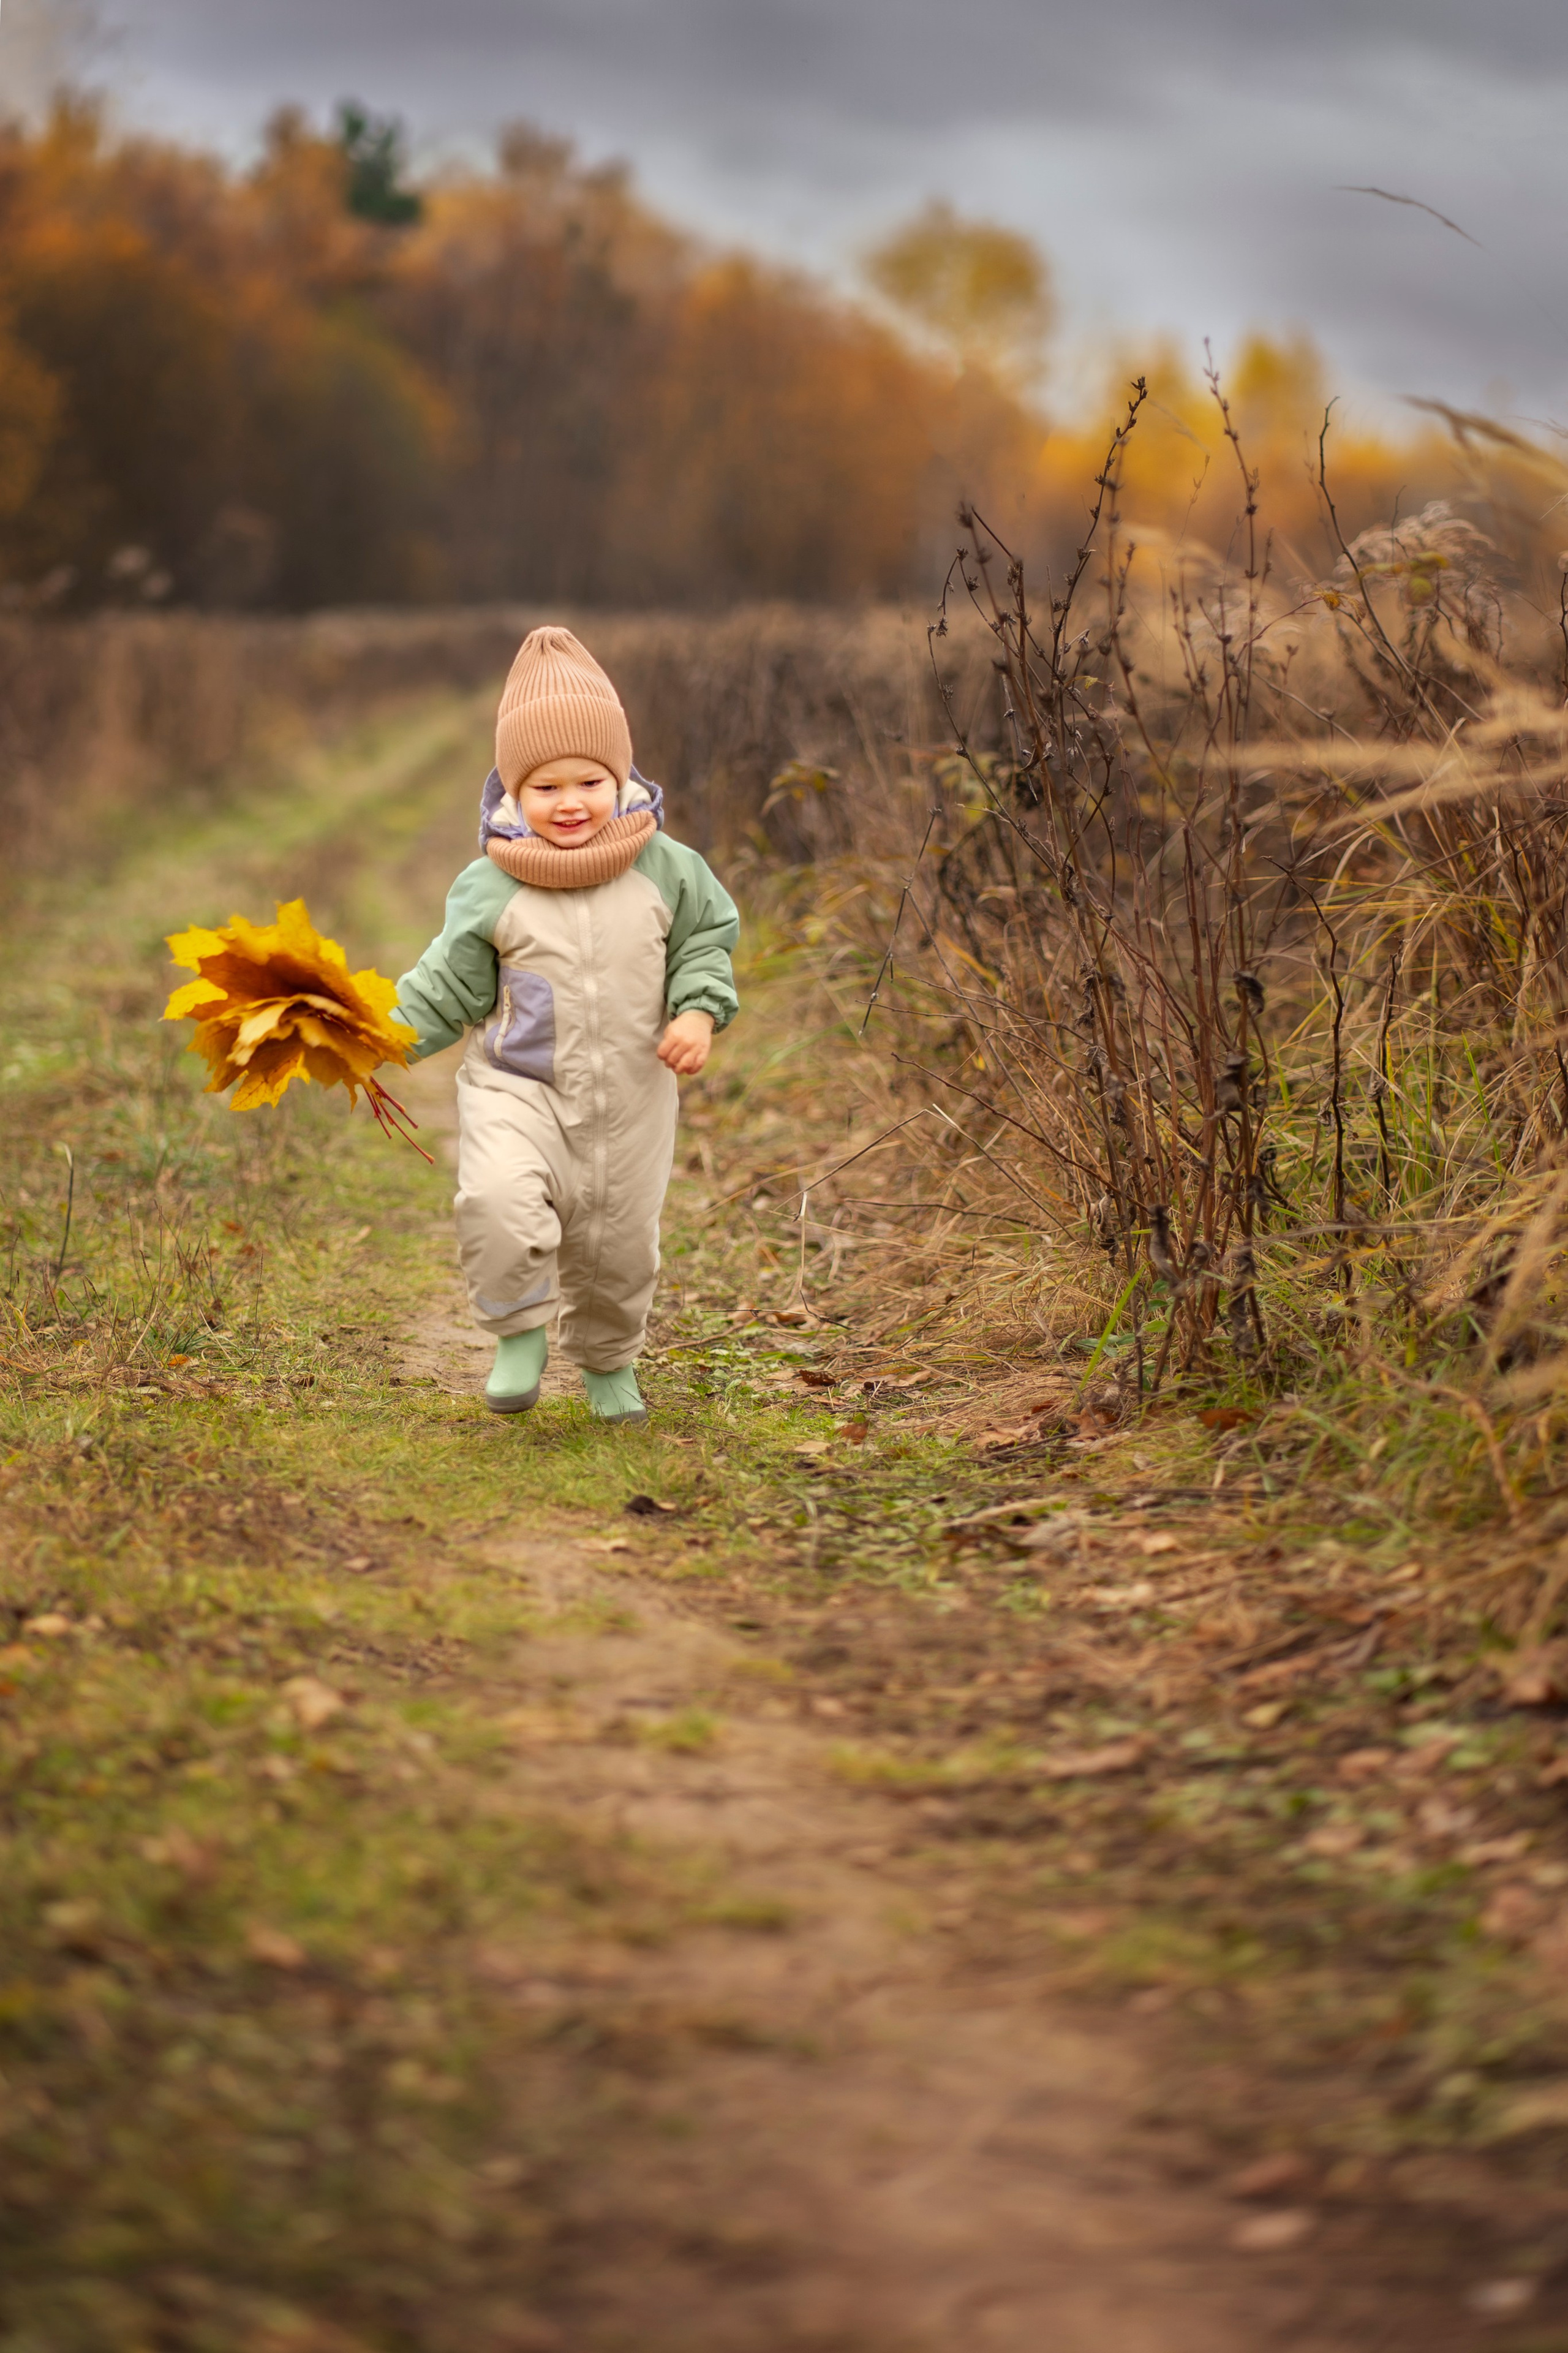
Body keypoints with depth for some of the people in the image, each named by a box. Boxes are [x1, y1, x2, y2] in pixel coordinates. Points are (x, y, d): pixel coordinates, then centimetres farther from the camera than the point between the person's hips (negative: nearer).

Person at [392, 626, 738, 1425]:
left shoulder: (664, 869, -5)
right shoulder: (490, 890, -10)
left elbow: (707, 935, 10)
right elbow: (449, 987, -2)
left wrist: (700, 1010, -6)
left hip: (629, 1098, 2)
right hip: (517, 1087, -2)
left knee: (618, 1244, 13)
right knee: (498, 1197, -30)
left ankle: (609, 1359, 44)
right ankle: (520, 1331, -5)